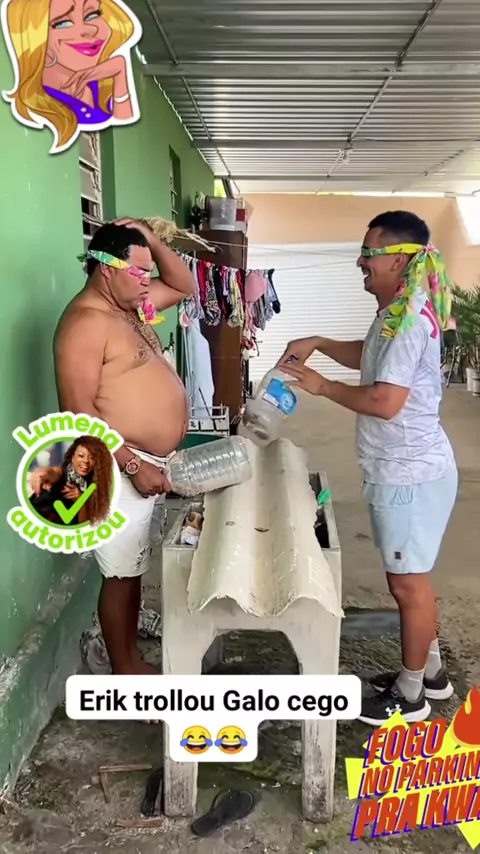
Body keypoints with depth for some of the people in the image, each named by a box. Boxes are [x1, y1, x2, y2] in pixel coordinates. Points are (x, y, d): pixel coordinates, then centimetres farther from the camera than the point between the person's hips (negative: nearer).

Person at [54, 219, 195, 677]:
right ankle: (124, 674, 21)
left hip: (150, 464, 10)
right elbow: (79, 412, -24)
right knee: (122, 575, 4)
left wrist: (153, 243, 4)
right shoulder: (85, 322, -19)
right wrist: (134, 466, -24)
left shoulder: (126, 305, 10)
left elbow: (184, 287, 20)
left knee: (134, 570, 20)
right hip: (117, 470, -10)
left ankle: (132, 659, 37)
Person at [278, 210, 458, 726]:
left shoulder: (410, 321, -23)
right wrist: (318, 344, 14)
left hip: (410, 473, -10)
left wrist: (321, 386, -16)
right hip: (400, 469, 10)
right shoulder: (395, 313, 9)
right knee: (408, 577, 21)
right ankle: (428, 671, 37)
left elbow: (384, 401, -28)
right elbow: (370, 357, 28)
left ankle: (410, 693, 23)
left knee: (408, 582, 4)